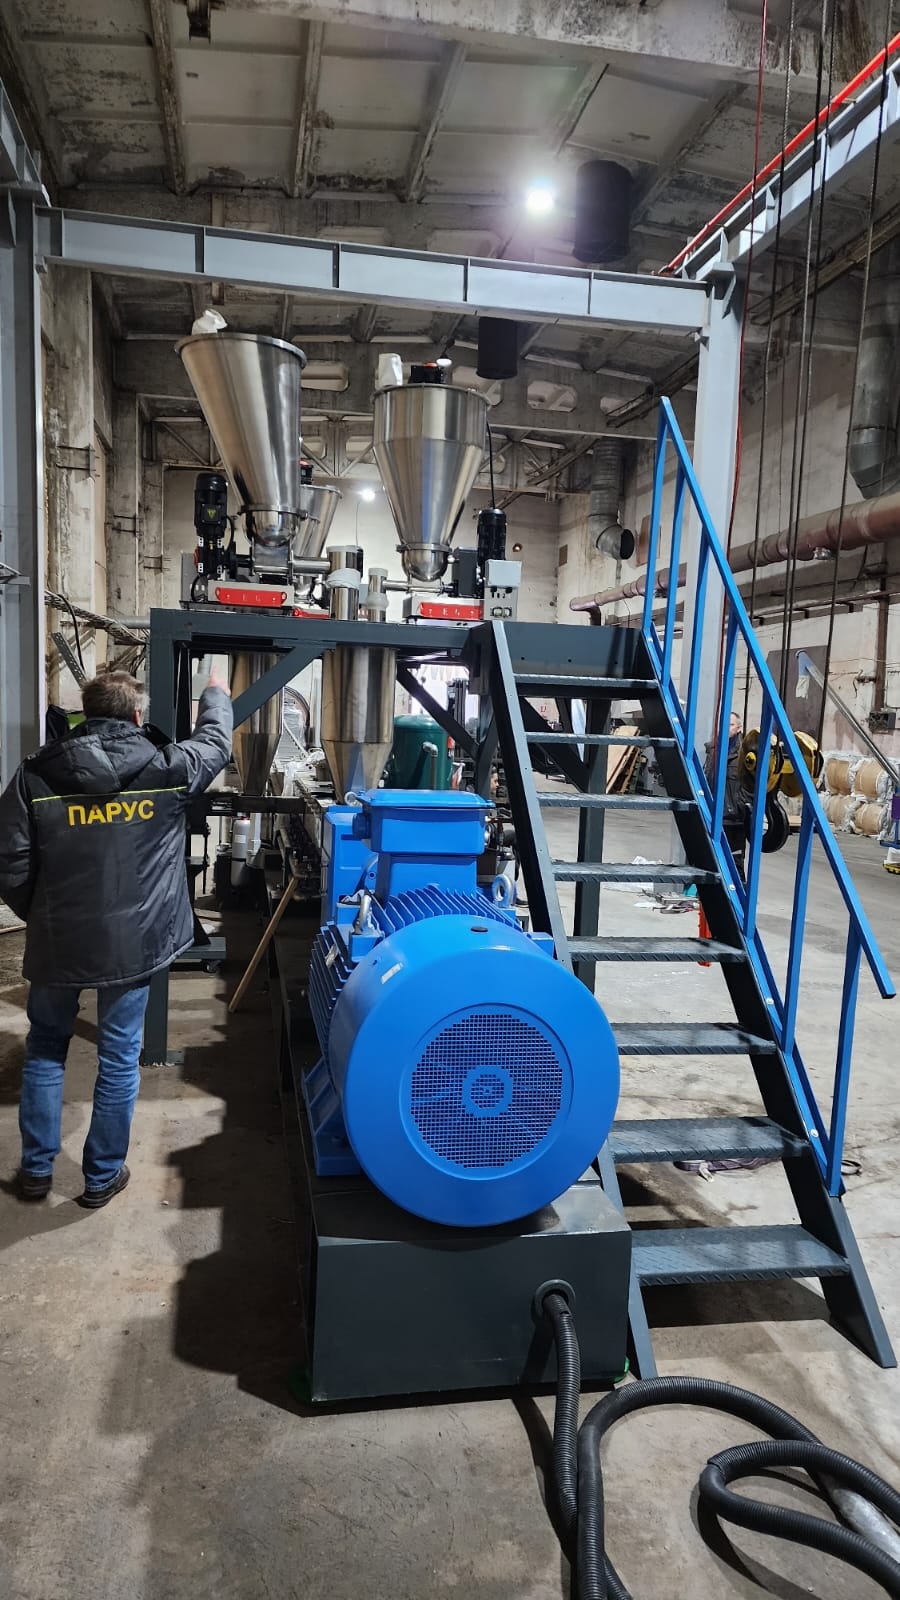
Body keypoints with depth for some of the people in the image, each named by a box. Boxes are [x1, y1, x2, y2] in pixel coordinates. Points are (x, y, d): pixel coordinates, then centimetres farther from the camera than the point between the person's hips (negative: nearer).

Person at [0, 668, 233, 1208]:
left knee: (45, 1049, 21)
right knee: (119, 1058, 13)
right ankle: (103, 1176, 26)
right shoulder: (166, 768, -8)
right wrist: (217, 695, 33)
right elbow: (216, 744, 13)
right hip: (133, 940, -1)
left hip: (58, 940, 1)